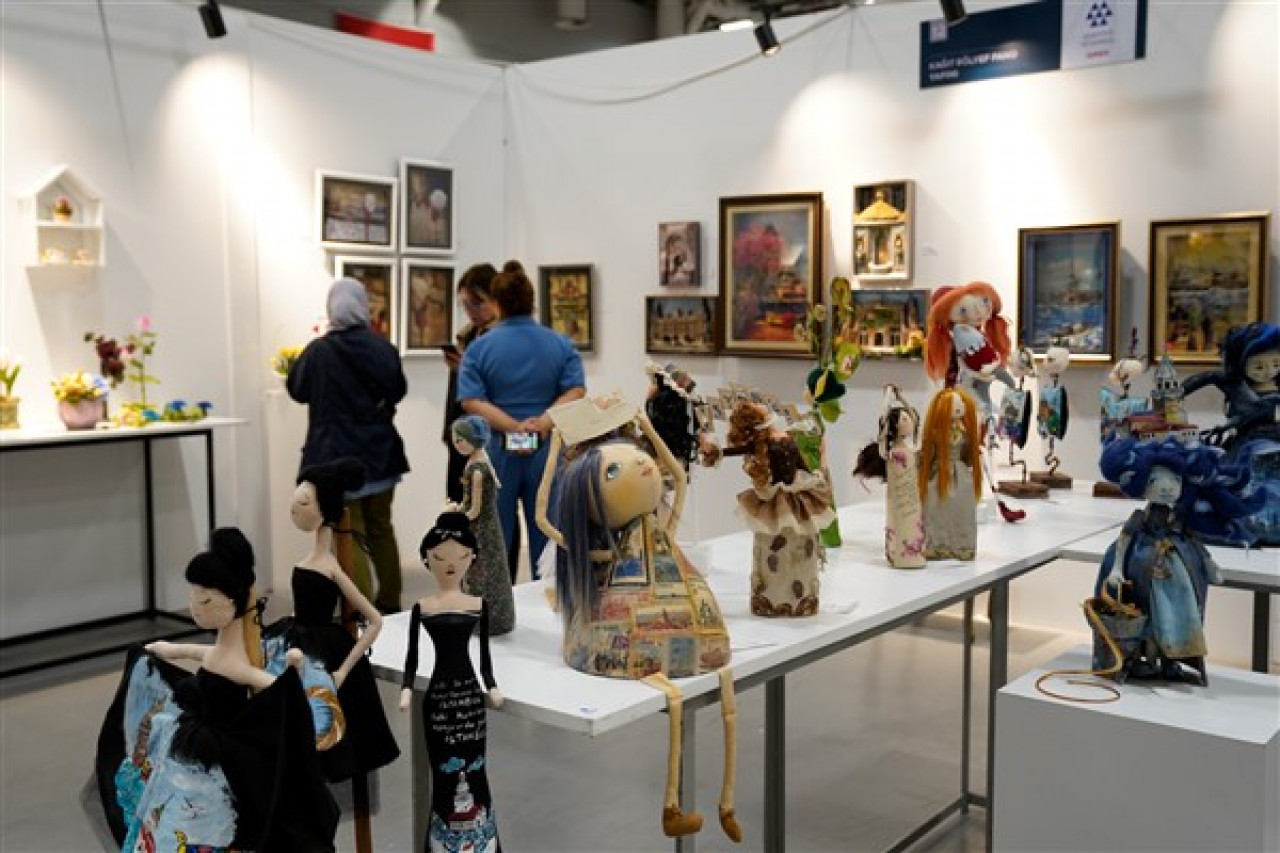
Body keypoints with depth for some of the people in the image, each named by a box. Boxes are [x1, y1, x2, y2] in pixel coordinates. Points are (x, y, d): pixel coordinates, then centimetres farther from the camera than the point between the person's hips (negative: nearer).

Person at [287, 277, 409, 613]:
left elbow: (296, 388, 4)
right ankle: (389, 603, 28)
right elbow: (399, 390, 9)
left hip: (338, 457, -4)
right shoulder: (383, 348, -5)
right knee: (381, 528, 18)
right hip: (380, 453, 4)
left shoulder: (319, 350, -13)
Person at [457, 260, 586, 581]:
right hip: (547, 451, 1)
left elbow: (471, 402, -13)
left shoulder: (478, 348, -1)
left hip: (497, 454, -1)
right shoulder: (561, 345, 3)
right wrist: (543, 423, -19)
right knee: (545, 534, 9)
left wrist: (514, 427, -19)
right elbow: (576, 391, -10)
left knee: (495, 539, 9)